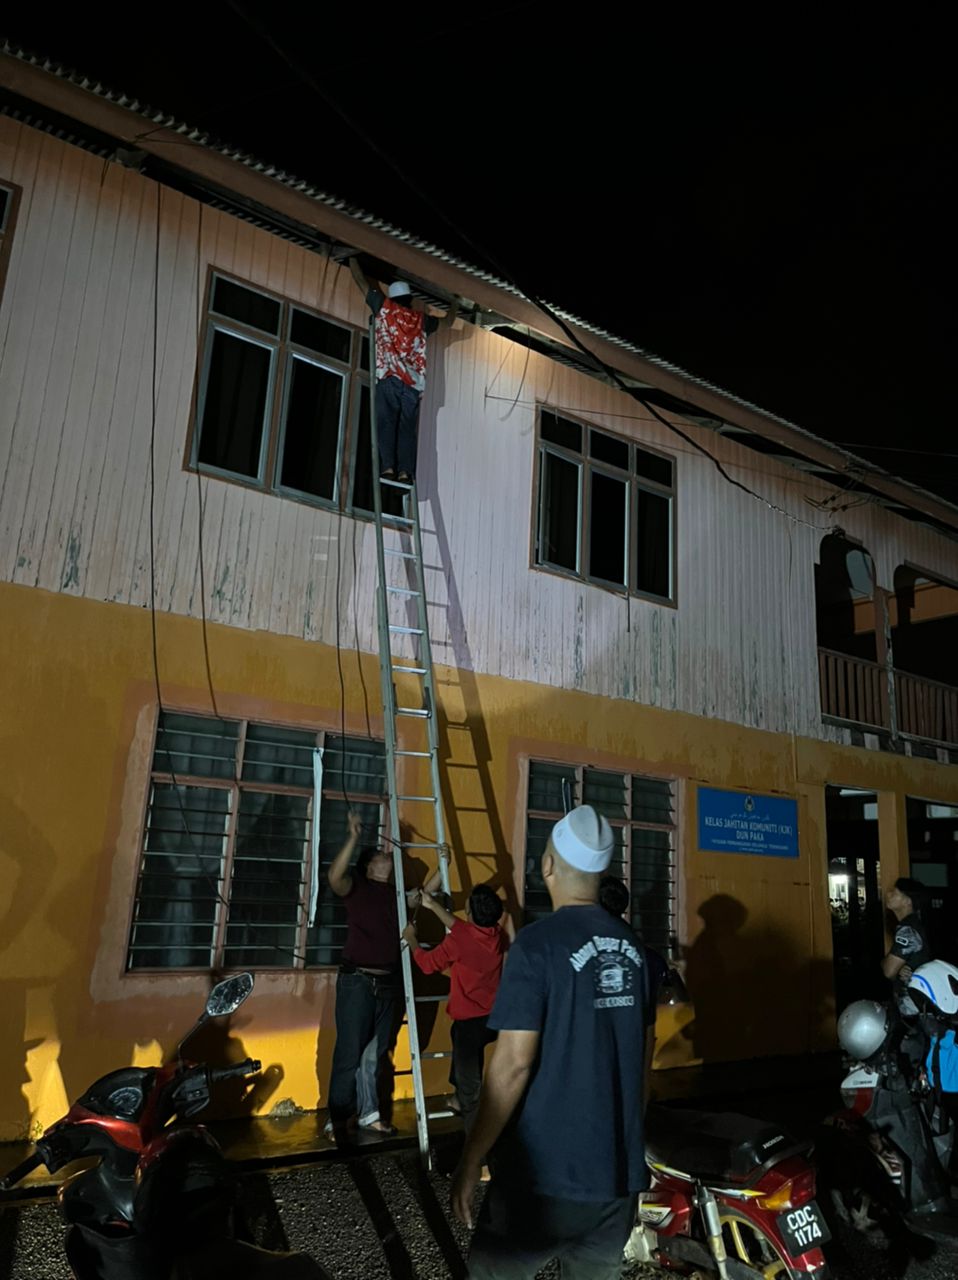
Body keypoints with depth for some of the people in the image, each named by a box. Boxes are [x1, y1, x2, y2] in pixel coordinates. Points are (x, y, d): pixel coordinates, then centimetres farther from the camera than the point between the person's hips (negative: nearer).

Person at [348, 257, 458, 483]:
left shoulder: (385, 308, 13)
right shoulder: (421, 319, 19)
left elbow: (361, 281, 23)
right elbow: (447, 322, 36)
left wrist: (352, 258, 39)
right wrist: (455, 304, 56)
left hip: (390, 378, -2)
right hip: (414, 383, 3)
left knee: (386, 423, -7)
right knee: (408, 428, 0)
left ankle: (388, 468, -20)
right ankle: (405, 471, -10)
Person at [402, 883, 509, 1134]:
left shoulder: (458, 941, -20)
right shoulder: (498, 935, -1)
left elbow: (427, 963, -4)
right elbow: (463, 929, 16)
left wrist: (411, 938, 13)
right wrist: (433, 905, 22)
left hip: (470, 1021, -6)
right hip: (494, 1018, 6)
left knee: (469, 1087, 6)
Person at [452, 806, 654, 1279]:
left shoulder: (538, 943, -17)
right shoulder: (632, 946, 2)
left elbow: (513, 1064, -19)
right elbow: (644, 1052, 11)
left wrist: (470, 1160, -9)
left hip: (546, 1174, -5)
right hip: (619, 1172, 6)